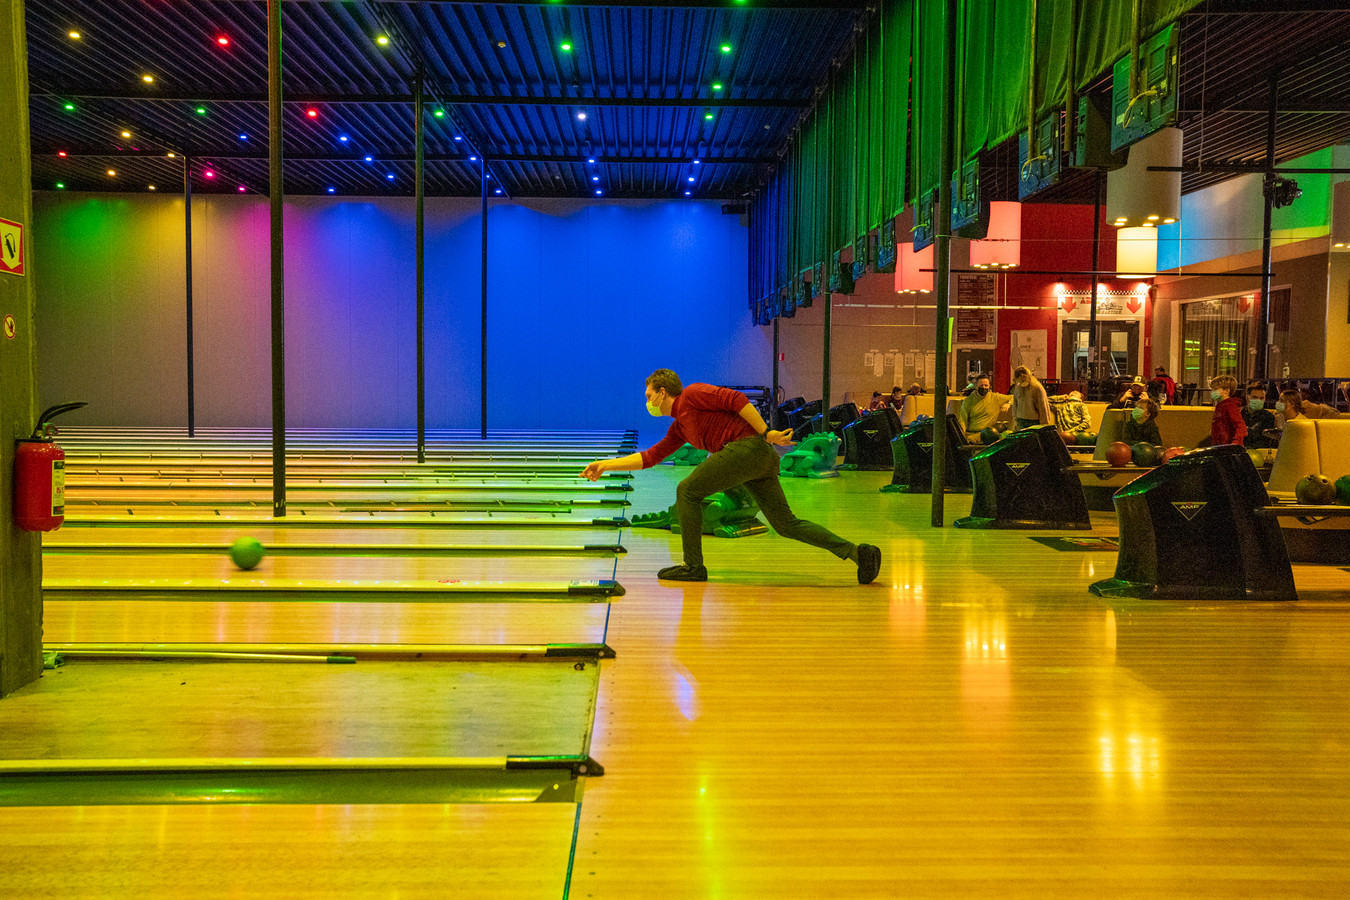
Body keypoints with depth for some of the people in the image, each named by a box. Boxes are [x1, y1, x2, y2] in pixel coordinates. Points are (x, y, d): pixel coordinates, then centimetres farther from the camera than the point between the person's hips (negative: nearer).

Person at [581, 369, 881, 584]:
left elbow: (736, 399, -8)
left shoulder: (692, 394, 2)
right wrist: (606, 465, 27)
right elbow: (650, 456, 29)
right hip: (761, 458, 10)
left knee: (687, 491, -1)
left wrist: (766, 433, -12)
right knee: (787, 525, 7)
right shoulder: (679, 427, 29)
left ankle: (693, 566, 2)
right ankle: (857, 551, 1)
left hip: (747, 445, -10)